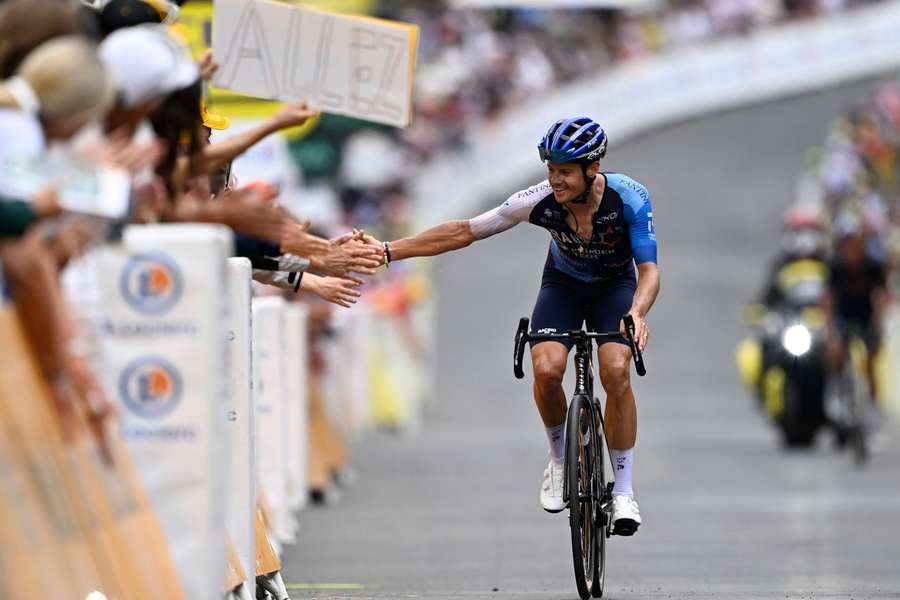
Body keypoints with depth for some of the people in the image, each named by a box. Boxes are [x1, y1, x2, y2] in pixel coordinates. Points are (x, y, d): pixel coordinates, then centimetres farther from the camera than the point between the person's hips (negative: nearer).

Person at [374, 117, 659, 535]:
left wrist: (637, 313, -54)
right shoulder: (541, 200, -29)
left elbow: (649, 269, -31)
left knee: (616, 372, -25)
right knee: (546, 369, -25)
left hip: (615, 285, -1)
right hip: (562, 284, 1)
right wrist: (387, 252, -27)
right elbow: (462, 232, -24)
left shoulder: (628, 198, -32)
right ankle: (559, 459, 4)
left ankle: (624, 489, -11)